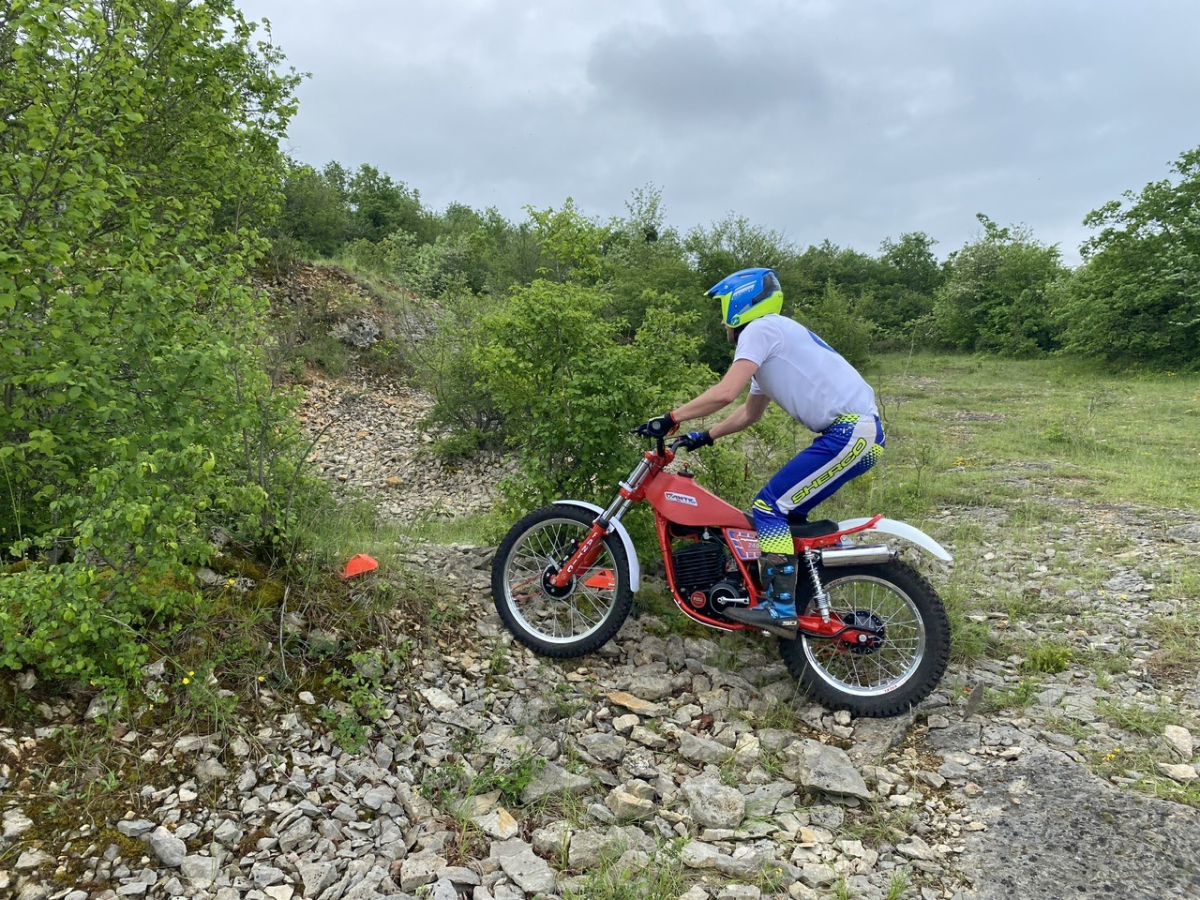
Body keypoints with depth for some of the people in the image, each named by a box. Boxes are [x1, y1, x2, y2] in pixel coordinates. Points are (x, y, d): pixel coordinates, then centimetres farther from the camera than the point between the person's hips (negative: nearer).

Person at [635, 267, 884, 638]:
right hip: (857, 429, 10)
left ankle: (781, 609, -9)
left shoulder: (760, 328, -7)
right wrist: (705, 437, 29)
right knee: (787, 511, 15)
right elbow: (749, 412, 33)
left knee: (771, 506, -11)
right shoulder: (771, 341, 25)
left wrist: (670, 420, -13)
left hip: (850, 431, -10)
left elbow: (725, 393, -20)